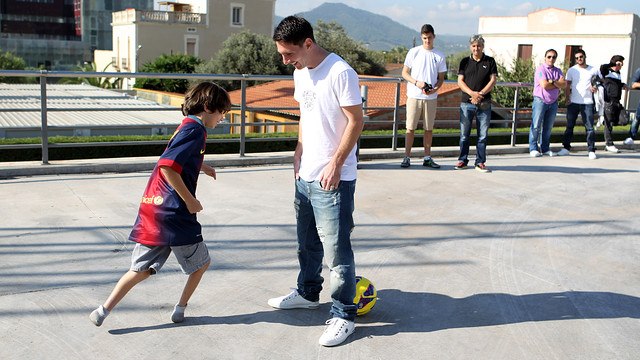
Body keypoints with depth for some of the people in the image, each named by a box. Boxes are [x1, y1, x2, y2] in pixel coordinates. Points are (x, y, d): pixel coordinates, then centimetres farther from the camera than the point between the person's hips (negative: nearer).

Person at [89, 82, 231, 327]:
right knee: (201, 262, 12)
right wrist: (190, 200, -17)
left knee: (142, 269, 12)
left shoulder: (186, 127, 18)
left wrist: (203, 166, 57)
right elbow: (167, 167, -24)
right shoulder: (195, 130, -12)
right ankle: (180, 310, 21)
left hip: (151, 208, 9)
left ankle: (104, 310, 9)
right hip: (173, 212, -9)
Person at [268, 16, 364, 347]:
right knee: (308, 242, 22)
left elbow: (356, 121, -17)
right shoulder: (300, 73, 9)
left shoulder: (339, 72, -18)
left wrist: (335, 164, -18)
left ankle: (343, 316, 9)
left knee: (336, 247, -3)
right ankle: (307, 293, 40)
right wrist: (299, 153, 14)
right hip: (305, 175, 9)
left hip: (333, 179, -9)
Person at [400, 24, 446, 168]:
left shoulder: (440, 56, 7)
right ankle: (407, 157, 5)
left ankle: (427, 158, 15)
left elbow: (441, 78, 10)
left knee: (429, 128, 7)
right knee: (410, 128, -1)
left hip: (431, 97, 2)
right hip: (414, 96, -2)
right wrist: (417, 83, -14)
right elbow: (404, 73, 3)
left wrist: (435, 89, -11)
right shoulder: (414, 52, 2)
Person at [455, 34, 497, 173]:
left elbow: (493, 80, 0)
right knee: (464, 134, 4)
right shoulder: (465, 61, 8)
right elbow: (460, 81, 2)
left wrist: (480, 94, -12)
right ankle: (463, 160, 15)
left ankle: (480, 162, 9)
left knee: (483, 134, 2)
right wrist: (472, 93, -14)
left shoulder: (490, 61, 6)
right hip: (466, 103, 0)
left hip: (484, 104, 0)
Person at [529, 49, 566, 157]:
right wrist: (558, 85, -4)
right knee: (536, 125, -6)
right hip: (540, 100, -5)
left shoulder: (558, 71, 13)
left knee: (548, 127, 8)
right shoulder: (541, 69, -5)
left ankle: (545, 148, 14)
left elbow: (564, 84, -2)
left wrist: (553, 81, -17)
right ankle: (533, 148, -1)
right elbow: (544, 85, -17)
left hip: (553, 102, 6)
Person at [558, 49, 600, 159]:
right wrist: (567, 99, -4)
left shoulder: (593, 70, 4)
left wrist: (595, 87, -6)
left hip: (587, 103, -1)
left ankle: (592, 151, 1)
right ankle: (566, 148, 13)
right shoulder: (572, 70, 6)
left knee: (589, 127, -3)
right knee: (569, 126, 6)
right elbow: (567, 86, 7)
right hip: (573, 103, 1)